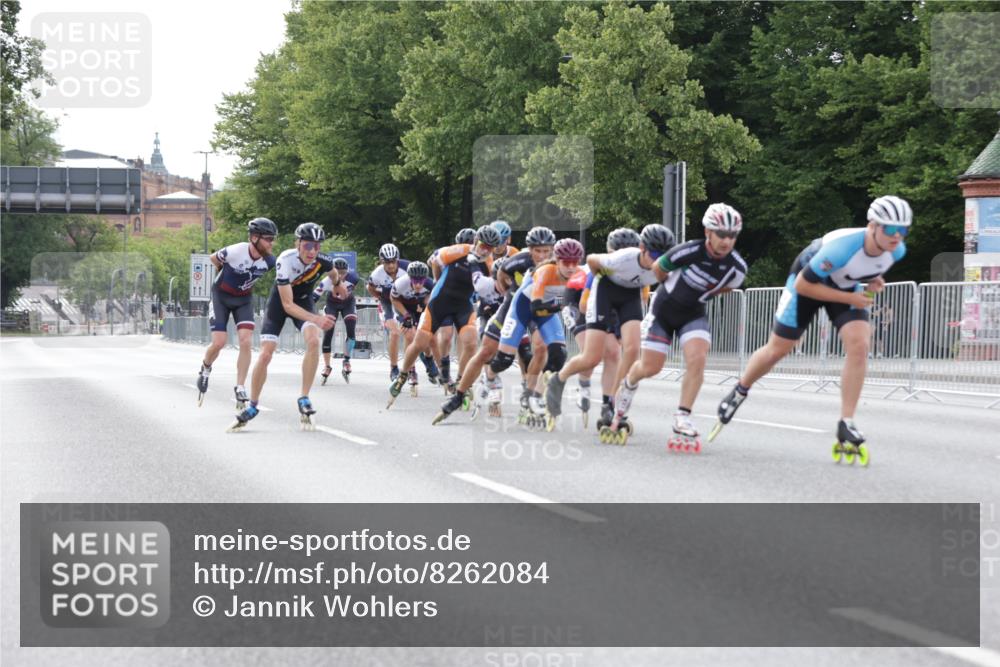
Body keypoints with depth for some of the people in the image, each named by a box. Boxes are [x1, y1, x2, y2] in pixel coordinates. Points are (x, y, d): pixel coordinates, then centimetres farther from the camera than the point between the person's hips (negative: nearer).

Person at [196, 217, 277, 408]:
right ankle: (205, 369, 25)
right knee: (219, 343, -9)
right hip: (222, 296, -3)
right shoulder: (235, 252, -30)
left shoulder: (269, 261, -17)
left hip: (244, 299, 3)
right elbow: (213, 259, -7)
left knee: (246, 342, -13)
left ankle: (240, 389, -6)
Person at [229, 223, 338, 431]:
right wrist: (316, 319, -45)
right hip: (280, 302, -2)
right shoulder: (286, 260, -35)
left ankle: (304, 399, -17)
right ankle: (252, 406, 9)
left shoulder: (323, 261, -26)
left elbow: (334, 274, 3)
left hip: (303, 301, 2)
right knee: (265, 354, -10)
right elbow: (288, 305, -34)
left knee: (313, 340, -27)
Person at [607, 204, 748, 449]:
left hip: (694, 315, 2)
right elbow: (658, 269, -10)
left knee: (697, 359, -22)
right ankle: (628, 385, 38)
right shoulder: (688, 252, -31)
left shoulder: (737, 268, -19)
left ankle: (682, 420, -13)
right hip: (664, 309, -2)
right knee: (650, 368, 2)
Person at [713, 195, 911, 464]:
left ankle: (846, 426, -12)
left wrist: (873, 278, -13)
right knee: (777, 350, 6)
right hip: (807, 281, -4)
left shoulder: (896, 250, -23)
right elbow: (803, 285, -31)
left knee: (859, 345, -19)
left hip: (846, 285, 4)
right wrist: (849, 299, -30)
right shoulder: (842, 247, -43)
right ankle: (739, 393, 36)